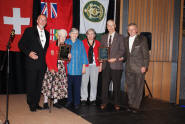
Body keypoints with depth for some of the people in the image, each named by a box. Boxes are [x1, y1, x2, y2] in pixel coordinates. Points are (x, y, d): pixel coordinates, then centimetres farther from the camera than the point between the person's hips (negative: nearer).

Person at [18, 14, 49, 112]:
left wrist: (46, 55, 8)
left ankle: (36, 103, 23)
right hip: (32, 63, -4)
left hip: (42, 64, 5)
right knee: (31, 85, 3)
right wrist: (28, 53, -16)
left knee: (39, 85, 10)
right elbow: (21, 44, -3)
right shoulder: (29, 31, -1)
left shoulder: (47, 33, 15)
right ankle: (31, 104, 17)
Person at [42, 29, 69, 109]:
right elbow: (47, 57, -7)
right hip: (52, 68, -4)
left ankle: (55, 102, 16)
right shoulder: (52, 45, -4)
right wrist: (50, 68, -13)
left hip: (61, 68, 4)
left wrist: (68, 57, -12)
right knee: (49, 84, -3)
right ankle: (45, 102, 6)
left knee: (59, 85, 5)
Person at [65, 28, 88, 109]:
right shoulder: (66, 42, 7)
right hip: (68, 68, 0)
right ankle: (69, 101, 20)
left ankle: (76, 102, 11)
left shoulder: (80, 43, 9)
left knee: (77, 86, 1)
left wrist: (84, 66, 4)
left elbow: (83, 55, 8)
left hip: (77, 69, 0)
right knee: (68, 85, 4)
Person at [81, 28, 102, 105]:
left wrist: (100, 65, 2)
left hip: (95, 65, 2)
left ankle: (92, 99, 16)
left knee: (94, 83, 5)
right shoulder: (83, 43, 3)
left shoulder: (97, 43, 8)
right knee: (84, 82, 0)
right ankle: (84, 99, 13)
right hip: (85, 65, -1)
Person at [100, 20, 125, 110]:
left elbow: (122, 50, -3)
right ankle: (104, 102, 14)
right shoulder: (103, 37, 16)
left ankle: (116, 103, 13)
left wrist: (115, 58, -14)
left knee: (116, 85, 3)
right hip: (106, 64, 3)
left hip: (116, 65, -3)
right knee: (105, 84, 3)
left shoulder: (120, 37, 4)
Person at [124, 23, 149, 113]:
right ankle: (131, 104, 21)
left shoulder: (142, 39, -1)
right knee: (130, 87, 9)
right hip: (129, 68, 4)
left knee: (138, 87, 0)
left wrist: (145, 66, -10)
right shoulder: (126, 40, 13)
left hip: (139, 68, -4)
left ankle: (136, 106, 9)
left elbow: (146, 54, -3)